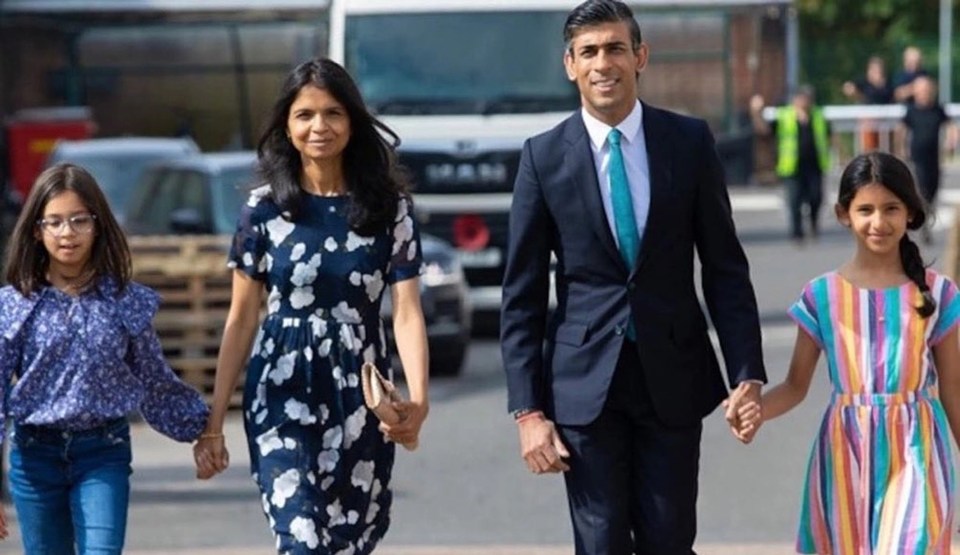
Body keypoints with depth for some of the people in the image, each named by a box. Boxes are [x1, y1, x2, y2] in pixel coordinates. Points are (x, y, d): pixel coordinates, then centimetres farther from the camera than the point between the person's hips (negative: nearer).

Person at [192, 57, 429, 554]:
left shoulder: (389, 206, 1)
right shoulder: (265, 208, 1)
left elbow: (406, 310, -5)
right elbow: (241, 318, 4)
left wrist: (418, 400, -22)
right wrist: (214, 422, 1)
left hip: (360, 400, 1)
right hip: (283, 396, -1)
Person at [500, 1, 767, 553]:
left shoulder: (689, 141, 1)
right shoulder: (544, 156, -1)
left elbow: (726, 266, 4)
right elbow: (522, 296, 1)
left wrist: (747, 374, -4)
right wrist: (528, 411, -4)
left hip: (673, 376, 1)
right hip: (585, 380, 0)